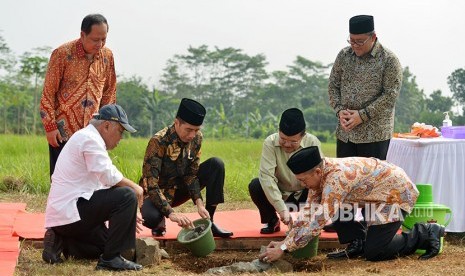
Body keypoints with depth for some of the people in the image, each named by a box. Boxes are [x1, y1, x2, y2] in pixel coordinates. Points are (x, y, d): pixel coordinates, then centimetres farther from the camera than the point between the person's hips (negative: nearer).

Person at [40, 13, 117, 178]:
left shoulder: (107, 56, 3)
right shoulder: (63, 54, -10)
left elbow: (109, 92, 14)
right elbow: (48, 93, -6)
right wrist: (50, 126, -11)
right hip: (63, 130, -4)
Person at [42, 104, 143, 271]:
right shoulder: (90, 139, -12)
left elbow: (101, 183, 21)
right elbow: (109, 176, -22)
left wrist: (126, 215, 15)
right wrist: (134, 187, -6)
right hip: (69, 212, -11)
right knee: (127, 196, -17)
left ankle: (60, 242, 9)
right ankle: (111, 258, -13)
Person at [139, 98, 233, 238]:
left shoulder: (196, 138, -11)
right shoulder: (158, 141, -28)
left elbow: (191, 174, -9)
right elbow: (151, 183, -32)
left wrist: (199, 203, -24)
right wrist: (170, 213, -42)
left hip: (180, 189, 6)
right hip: (157, 192, -5)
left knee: (216, 164, -14)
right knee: (151, 217, -40)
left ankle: (209, 221, -9)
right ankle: (159, 222, 0)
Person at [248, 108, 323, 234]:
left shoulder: (313, 143, -18)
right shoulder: (270, 142, -20)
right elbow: (266, 176, -28)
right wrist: (282, 209, -37)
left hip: (304, 195, 0)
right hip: (278, 193, 0)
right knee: (255, 185, -28)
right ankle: (271, 221, -1)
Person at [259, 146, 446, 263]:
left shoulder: (337, 177, -34)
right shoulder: (319, 175, -6)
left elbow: (319, 220, -37)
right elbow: (309, 212, -2)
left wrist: (284, 249, -35)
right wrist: (285, 242, -10)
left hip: (398, 193, -9)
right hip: (377, 194, 9)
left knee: (373, 252, -13)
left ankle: (424, 234, 2)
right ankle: (358, 246, 8)